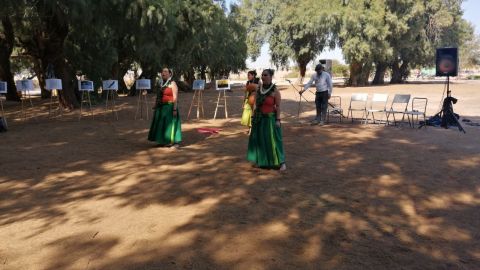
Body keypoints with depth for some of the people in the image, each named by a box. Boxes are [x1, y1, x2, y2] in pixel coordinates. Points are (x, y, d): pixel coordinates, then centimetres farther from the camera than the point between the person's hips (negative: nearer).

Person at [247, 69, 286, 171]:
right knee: (259, 139, 11)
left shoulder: (275, 91, -12)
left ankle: (281, 162, 4)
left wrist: (278, 120, -16)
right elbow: (256, 104, 10)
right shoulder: (259, 89, 4)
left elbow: (278, 106, -12)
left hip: (270, 118, -6)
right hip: (259, 118, 6)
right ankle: (261, 161, 24)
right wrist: (254, 116, 9)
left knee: (273, 140, -4)